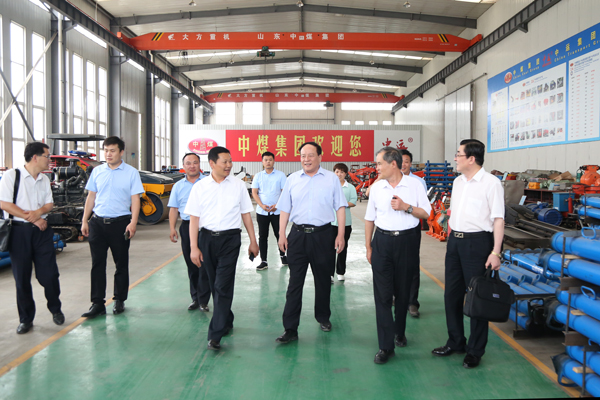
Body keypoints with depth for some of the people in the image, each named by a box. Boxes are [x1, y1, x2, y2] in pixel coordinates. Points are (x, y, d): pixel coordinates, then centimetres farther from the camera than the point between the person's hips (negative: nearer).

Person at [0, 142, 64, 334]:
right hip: (19, 232, -4)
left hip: (42, 232, 4)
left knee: (49, 275, 3)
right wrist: (32, 218, -12)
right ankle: (26, 319, 19)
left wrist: (39, 212, -12)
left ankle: (55, 309, 24)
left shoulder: (44, 180, 10)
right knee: (22, 278, 5)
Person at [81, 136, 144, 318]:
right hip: (98, 222, 3)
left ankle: (119, 301, 21)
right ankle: (97, 304, 11)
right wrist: (85, 221, 9)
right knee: (97, 264, 4)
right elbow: (91, 197, 13)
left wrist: (133, 223, -14)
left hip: (120, 223, -3)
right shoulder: (97, 171, 9)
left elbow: (135, 199, -4)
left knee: (121, 264, 8)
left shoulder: (131, 173, -1)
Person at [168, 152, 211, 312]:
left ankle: (203, 300, 0)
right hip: (187, 227, 4)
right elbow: (174, 209, 12)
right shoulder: (178, 186, 13)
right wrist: (172, 228, 1)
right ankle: (195, 298, 21)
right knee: (191, 265, 10)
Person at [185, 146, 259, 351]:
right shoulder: (200, 187, 2)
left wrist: (253, 241, 5)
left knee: (223, 286, -8)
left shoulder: (238, 185, 3)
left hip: (230, 238, -2)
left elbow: (246, 214, 7)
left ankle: (215, 335, -4)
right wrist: (194, 247, -4)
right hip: (207, 237, 2)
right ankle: (226, 322, 34)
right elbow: (194, 218, 2)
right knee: (215, 285, 13)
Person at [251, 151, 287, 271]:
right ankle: (263, 261, 11)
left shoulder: (281, 175, 1)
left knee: (279, 234, 7)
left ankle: (282, 255, 29)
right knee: (262, 236, 4)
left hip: (277, 211, -1)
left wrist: (277, 205, -14)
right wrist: (262, 205, -12)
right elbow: (254, 192, 3)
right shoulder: (258, 176, 7)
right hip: (261, 211, 2)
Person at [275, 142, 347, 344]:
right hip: (298, 235, 1)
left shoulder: (332, 179, 3)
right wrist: (282, 235, 3)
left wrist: (340, 235, -4)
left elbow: (340, 208, 3)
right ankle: (290, 329, 4)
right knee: (295, 282, 0)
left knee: (323, 280, 12)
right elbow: (285, 209, 9)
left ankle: (323, 317, 33)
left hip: (323, 235, 0)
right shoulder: (292, 179, 8)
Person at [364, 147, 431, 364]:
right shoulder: (376, 187, 5)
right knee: (382, 294, -3)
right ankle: (385, 345, 3)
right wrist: (368, 247, 7)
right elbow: (369, 218, 10)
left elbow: (426, 213, 3)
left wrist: (406, 207, -14)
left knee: (403, 293, 10)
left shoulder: (414, 185, -1)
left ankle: (399, 332, 33)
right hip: (382, 242, 1)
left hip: (407, 241, -1)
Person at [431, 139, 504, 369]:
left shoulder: (490, 183, -12)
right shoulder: (458, 182, 11)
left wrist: (495, 252, -19)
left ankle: (475, 351, 17)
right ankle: (455, 342, 31)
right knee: (452, 294, 14)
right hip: (455, 240, 8)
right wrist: (452, 238, 14)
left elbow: (498, 220, -14)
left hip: (477, 242, -7)